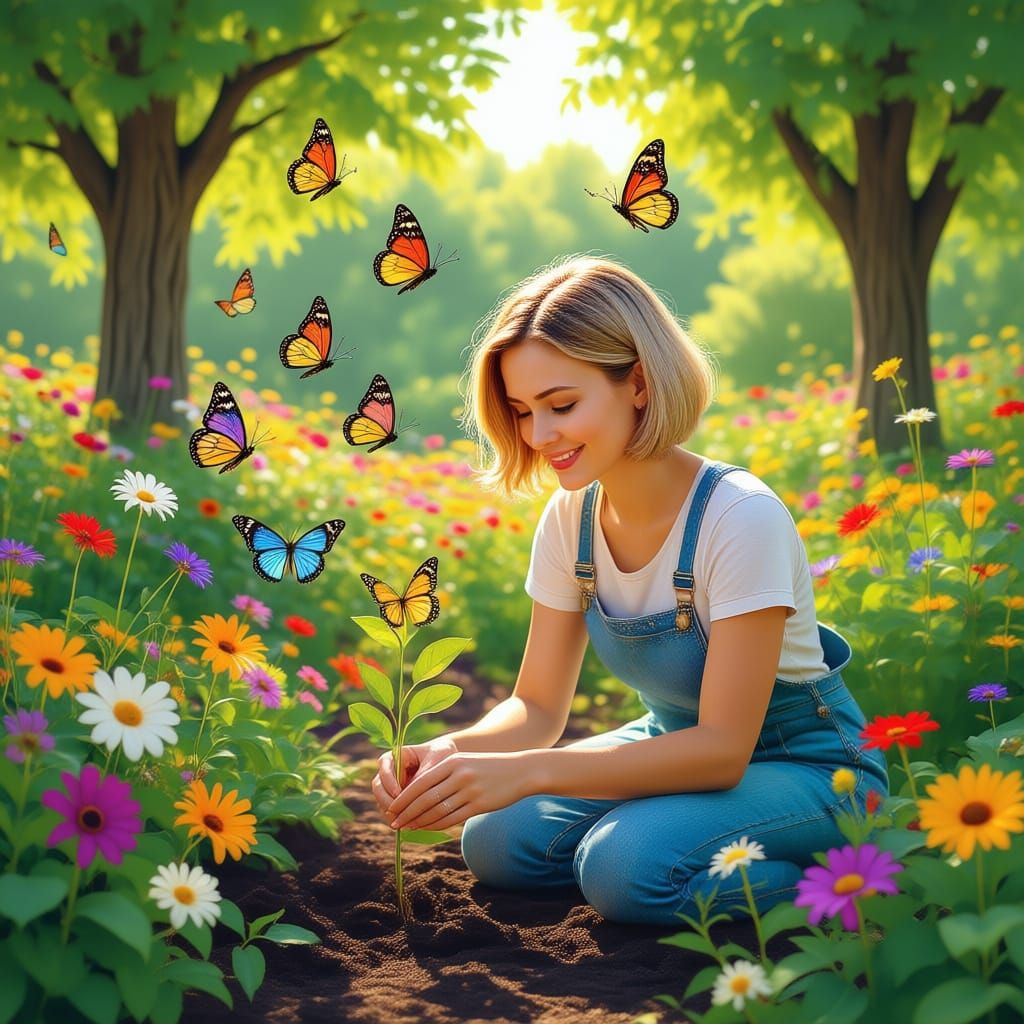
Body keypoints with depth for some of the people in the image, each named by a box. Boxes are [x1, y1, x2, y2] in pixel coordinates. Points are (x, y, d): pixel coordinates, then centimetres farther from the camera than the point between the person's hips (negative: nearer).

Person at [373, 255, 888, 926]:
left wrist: (526, 771, -38)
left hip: (807, 769, -6)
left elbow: (722, 748, -29)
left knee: (625, 864, -31)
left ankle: (832, 877, -6)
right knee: (497, 842, -15)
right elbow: (539, 706, -3)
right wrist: (451, 752, -26)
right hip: (680, 744, 6)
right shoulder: (571, 518, -8)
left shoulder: (740, 518, -28)